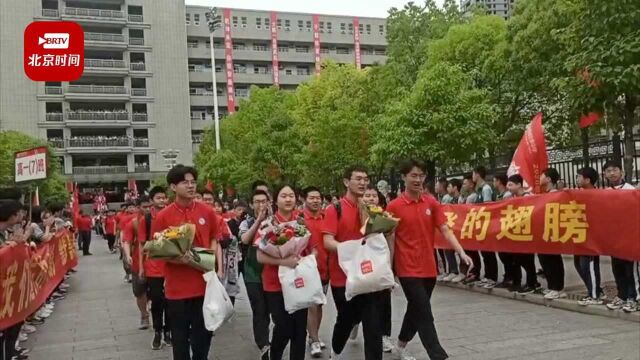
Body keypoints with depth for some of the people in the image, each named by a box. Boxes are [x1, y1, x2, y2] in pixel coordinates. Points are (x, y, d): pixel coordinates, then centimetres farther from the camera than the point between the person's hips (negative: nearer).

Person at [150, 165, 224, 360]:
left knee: (203, 335, 14)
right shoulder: (163, 216, -7)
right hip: (177, 287, -2)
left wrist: (219, 269, 1)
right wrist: (178, 259, -19)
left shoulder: (207, 212, 0)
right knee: (180, 337, 11)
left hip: (205, 284, 2)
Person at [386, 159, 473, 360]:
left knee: (415, 310, 19)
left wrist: (462, 253, -16)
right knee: (424, 315, -8)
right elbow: (390, 240, -4)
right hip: (408, 269, -5)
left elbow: (445, 230, -1)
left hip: (428, 268, 5)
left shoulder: (432, 203, 4)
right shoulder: (394, 206, -7)